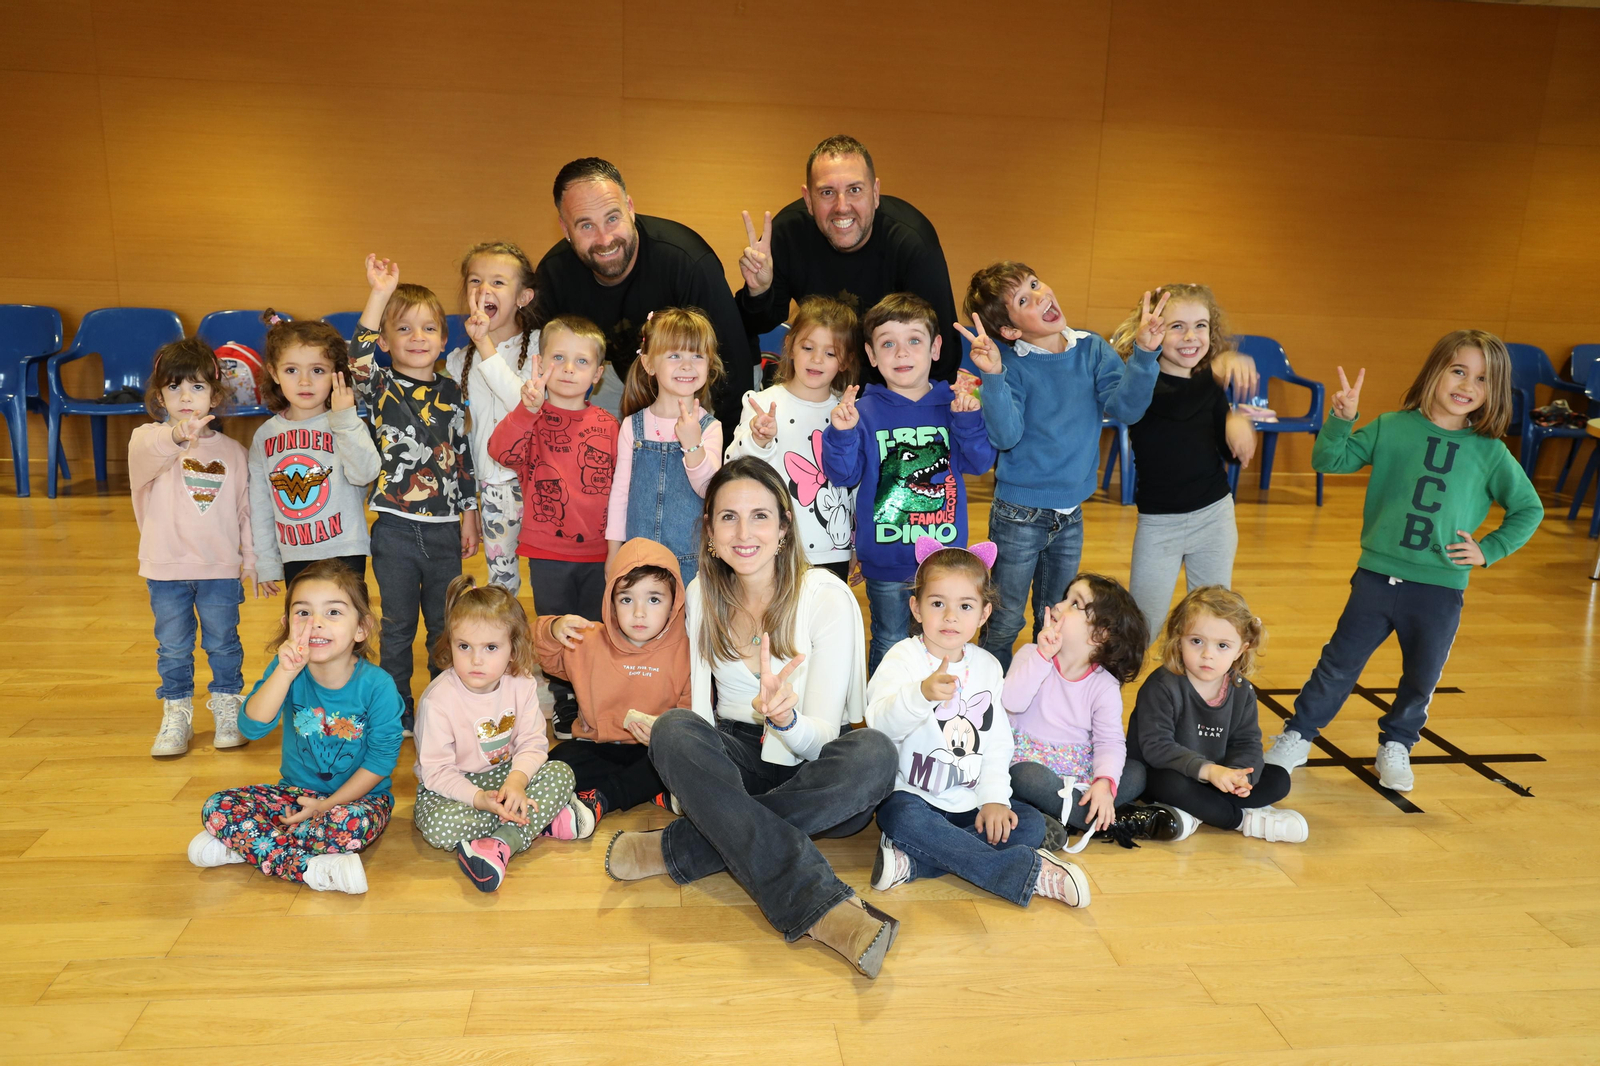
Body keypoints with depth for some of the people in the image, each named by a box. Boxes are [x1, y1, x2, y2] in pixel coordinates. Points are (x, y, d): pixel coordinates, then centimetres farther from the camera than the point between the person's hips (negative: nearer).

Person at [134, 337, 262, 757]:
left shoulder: (233, 451, 2)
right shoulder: (149, 440, -6)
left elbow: (247, 510, 5)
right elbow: (145, 455, -32)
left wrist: (254, 562, 2)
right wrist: (175, 437, -54)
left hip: (221, 569, 1)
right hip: (165, 568, -1)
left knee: (223, 643, 12)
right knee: (173, 648, 10)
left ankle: (227, 707, 29)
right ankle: (176, 715, 25)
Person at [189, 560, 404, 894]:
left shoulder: (377, 685, -19)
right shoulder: (286, 670, -10)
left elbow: (382, 758, -13)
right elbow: (252, 728, -23)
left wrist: (328, 805, -16)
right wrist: (285, 671, -36)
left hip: (357, 796, -4)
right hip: (297, 791, 4)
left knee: (352, 825, -37)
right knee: (216, 808, -15)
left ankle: (244, 845, -16)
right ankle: (313, 869, -22)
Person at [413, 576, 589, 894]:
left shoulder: (521, 685, -11)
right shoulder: (438, 700, -23)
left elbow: (533, 743, -10)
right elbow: (436, 770, -20)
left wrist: (517, 779, -30)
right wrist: (479, 798, -33)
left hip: (506, 775, 4)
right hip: (451, 786, -3)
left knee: (561, 772, -17)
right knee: (440, 826, -33)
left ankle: (502, 844, -24)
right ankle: (545, 819, -21)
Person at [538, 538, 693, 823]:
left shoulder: (684, 651, -8)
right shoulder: (590, 643, 1)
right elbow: (541, 649, 10)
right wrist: (553, 629, -13)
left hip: (653, 749, -2)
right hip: (598, 747, 2)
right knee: (561, 759, -27)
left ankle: (602, 798, -24)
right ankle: (656, 789, -23)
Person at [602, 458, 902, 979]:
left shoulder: (828, 598, -14)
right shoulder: (703, 595, -2)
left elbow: (820, 737, -18)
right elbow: (698, 708, -2)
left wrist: (785, 718, -42)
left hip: (811, 771, -2)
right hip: (736, 759, 3)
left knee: (875, 754, -34)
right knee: (672, 729, -29)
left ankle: (679, 850, -29)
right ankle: (821, 906, -37)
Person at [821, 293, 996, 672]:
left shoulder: (953, 405, -1)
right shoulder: (865, 411, -7)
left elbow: (980, 462, -6)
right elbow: (844, 475, -10)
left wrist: (969, 420, -21)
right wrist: (841, 434, -26)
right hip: (885, 558, -2)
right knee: (889, 649, 15)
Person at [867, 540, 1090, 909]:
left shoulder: (987, 666, 8)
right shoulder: (904, 658, -9)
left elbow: (998, 743, 9)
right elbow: (882, 722, -29)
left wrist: (994, 798, -6)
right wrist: (922, 694, -48)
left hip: (970, 801, 5)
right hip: (912, 795, -5)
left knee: (1032, 824, -13)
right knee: (903, 819, -35)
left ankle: (912, 860, -24)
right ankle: (1028, 872, -27)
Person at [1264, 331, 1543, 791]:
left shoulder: (1490, 453, -1)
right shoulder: (1392, 427, -3)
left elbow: (1529, 510, 9)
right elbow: (1329, 460, -6)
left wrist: (1488, 549, -1)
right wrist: (1342, 419, -21)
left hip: (1441, 589, 1)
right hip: (1378, 576, -1)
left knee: (1421, 679, 15)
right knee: (1339, 665, 9)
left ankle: (1396, 745, 38)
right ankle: (1298, 736, 24)